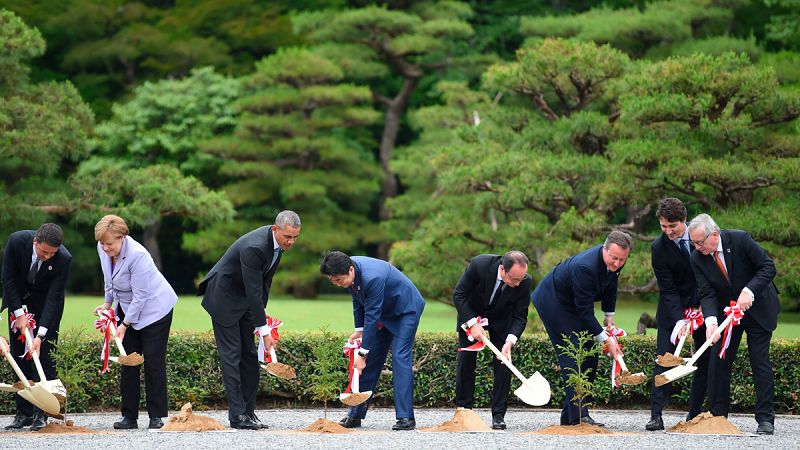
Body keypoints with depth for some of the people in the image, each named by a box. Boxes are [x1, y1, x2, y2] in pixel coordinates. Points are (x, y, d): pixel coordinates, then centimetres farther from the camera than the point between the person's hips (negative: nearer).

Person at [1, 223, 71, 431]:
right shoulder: (17, 241, -27)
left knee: (44, 354, -12)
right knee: (19, 355, 0)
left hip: (46, 302, -2)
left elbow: (54, 297, -27)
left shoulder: (63, 259, -30)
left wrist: (41, 334, -32)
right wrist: (19, 313, -20)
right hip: (19, 299, 2)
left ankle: (41, 413, -12)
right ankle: (24, 413, 3)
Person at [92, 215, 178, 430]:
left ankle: (157, 417, -2)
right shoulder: (103, 250, -7)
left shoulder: (137, 255, -31)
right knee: (128, 362, 3)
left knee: (153, 362, -8)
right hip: (128, 308, 7)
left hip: (154, 308, -7)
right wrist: (108, 303, 17)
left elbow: (140, 296, -25)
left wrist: (125, 324, -20)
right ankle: (129, 417, 5)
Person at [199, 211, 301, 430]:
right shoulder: (254, 247, -33)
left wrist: (262, 311, 5)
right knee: (231, 354, -9)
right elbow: (254, 291, -30)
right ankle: (237, 415, -10)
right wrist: (264, 330, -27)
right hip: (224, 297, -9)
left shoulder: (277, 242, -5)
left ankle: (248, 411, 10)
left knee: (249, 355, 7)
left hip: (244, 299, 9)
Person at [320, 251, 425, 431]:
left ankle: (405, 418, -18)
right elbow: (358, 300, 7)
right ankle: (355, 415, 7)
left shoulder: (372, 278, -38)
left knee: (400, 357, -17)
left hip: (405, 308, -8)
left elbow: (372, 317, -33)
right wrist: (359, 329, 3)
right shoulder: (348, 272, -13)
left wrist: (363, 353, -29)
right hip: (385, 311, 8)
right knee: (371, 359, 4)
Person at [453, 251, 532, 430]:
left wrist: (510, 341, -34)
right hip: (471, 314, -1)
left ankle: (498, 415, -5)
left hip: (501, 319, 1)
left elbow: (520, 316, -19)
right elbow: (458, 295, -23)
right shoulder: (479, 265, -35)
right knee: (465, 360, -4)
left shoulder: (524, 282, -28)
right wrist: (473, 323, -30)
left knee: (503, 361, -9)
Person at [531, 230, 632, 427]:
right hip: (553, 302, -9)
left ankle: (570, 415, 8)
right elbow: (585, 312, -33)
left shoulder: (615, 263, -14)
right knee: (572, 357, -17)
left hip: (573, 305, 9)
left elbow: (611, 283, 10)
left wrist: (609, 316, 9)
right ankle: (578, 416, -21)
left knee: (590, 358, 4)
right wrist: (606, 340, -30)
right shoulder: (584, 267, -38)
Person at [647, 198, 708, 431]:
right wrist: (679, 320, -26)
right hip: (672, 308, -2)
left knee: (705, 361, 0)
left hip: (704, 305, 2)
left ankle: (695, 414, 7)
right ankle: (656, 416, -12)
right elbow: (667, 289, -15)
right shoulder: (659, 247, -14)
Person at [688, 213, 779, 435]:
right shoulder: (698, 259, -11)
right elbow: (706, 294, -15)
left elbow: (768, 267, -18)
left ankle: (765, 419, -2)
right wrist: (711, 321, -32)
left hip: (757, 307, -4)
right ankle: (717, 416, 6)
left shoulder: (740, 240, -21)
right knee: (718, 362, -2)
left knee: (760, 362, -6)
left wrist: (749, 291, -31)